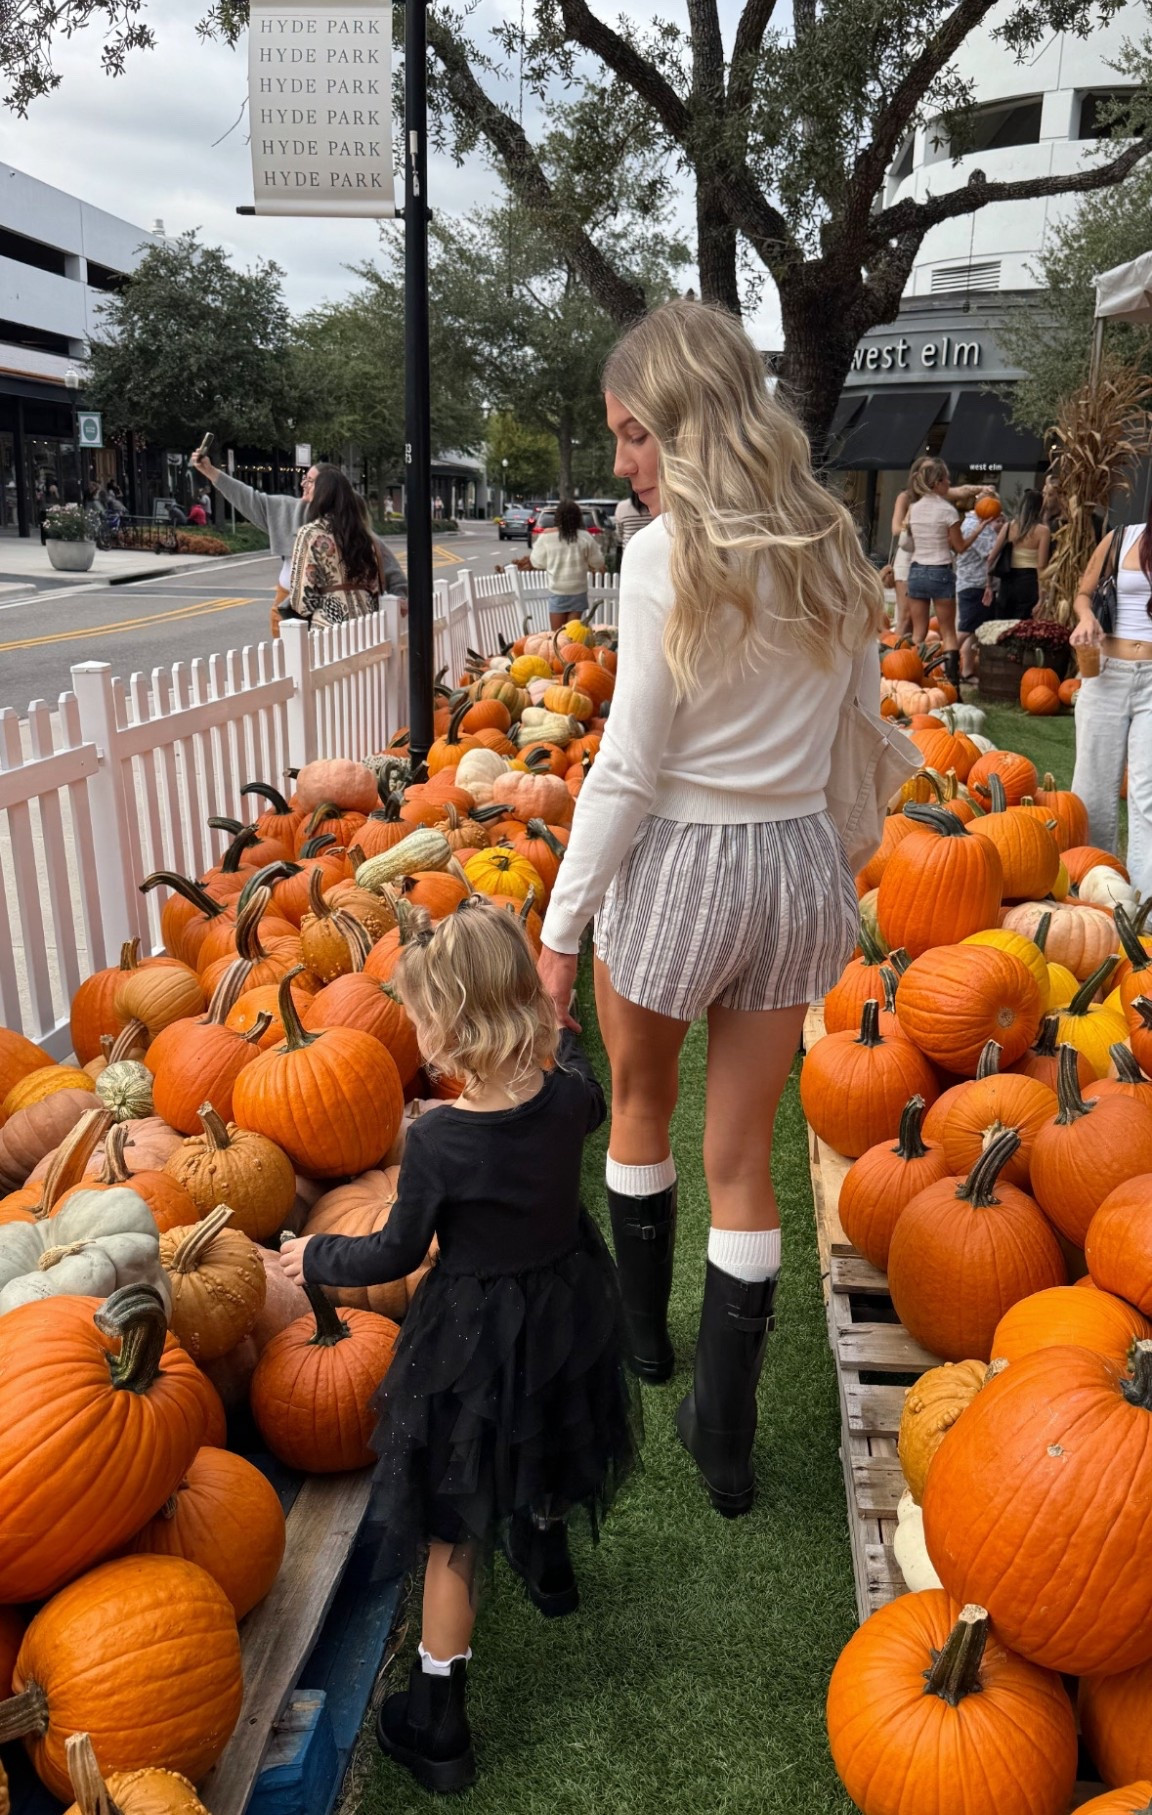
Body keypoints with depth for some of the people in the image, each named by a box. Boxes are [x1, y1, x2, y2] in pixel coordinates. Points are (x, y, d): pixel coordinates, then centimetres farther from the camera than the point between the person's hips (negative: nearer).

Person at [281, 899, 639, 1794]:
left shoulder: (437, 1141, -30)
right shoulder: (566, 1096, -18)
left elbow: (398, 1253, -15)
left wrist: (319, 1257, 3)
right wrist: (560, 1038, 26)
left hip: (475, 1340, -5)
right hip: (567, 1311, 5)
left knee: (454, 1529, 12)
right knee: (540, 1455, 35)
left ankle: (437, 1721, 26)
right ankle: (548, 1561, 63)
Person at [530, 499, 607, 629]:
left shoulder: (547, 537, -10)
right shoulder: (585, 537, -9)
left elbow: (537, 561, 1)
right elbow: (597, 562, 1)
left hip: (557, 590, -1)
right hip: (578, 590, 1)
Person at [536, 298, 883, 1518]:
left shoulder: (669, 552, -15)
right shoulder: (831, 547, 4)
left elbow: (628, 767, -16)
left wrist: (561, 925, -8)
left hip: (677, 863, -5)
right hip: (800, 866, 5)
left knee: (640, 1107, 23)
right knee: (740, 1160, 12)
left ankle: (639, 1332, 43)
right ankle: (722, 1440, 20)